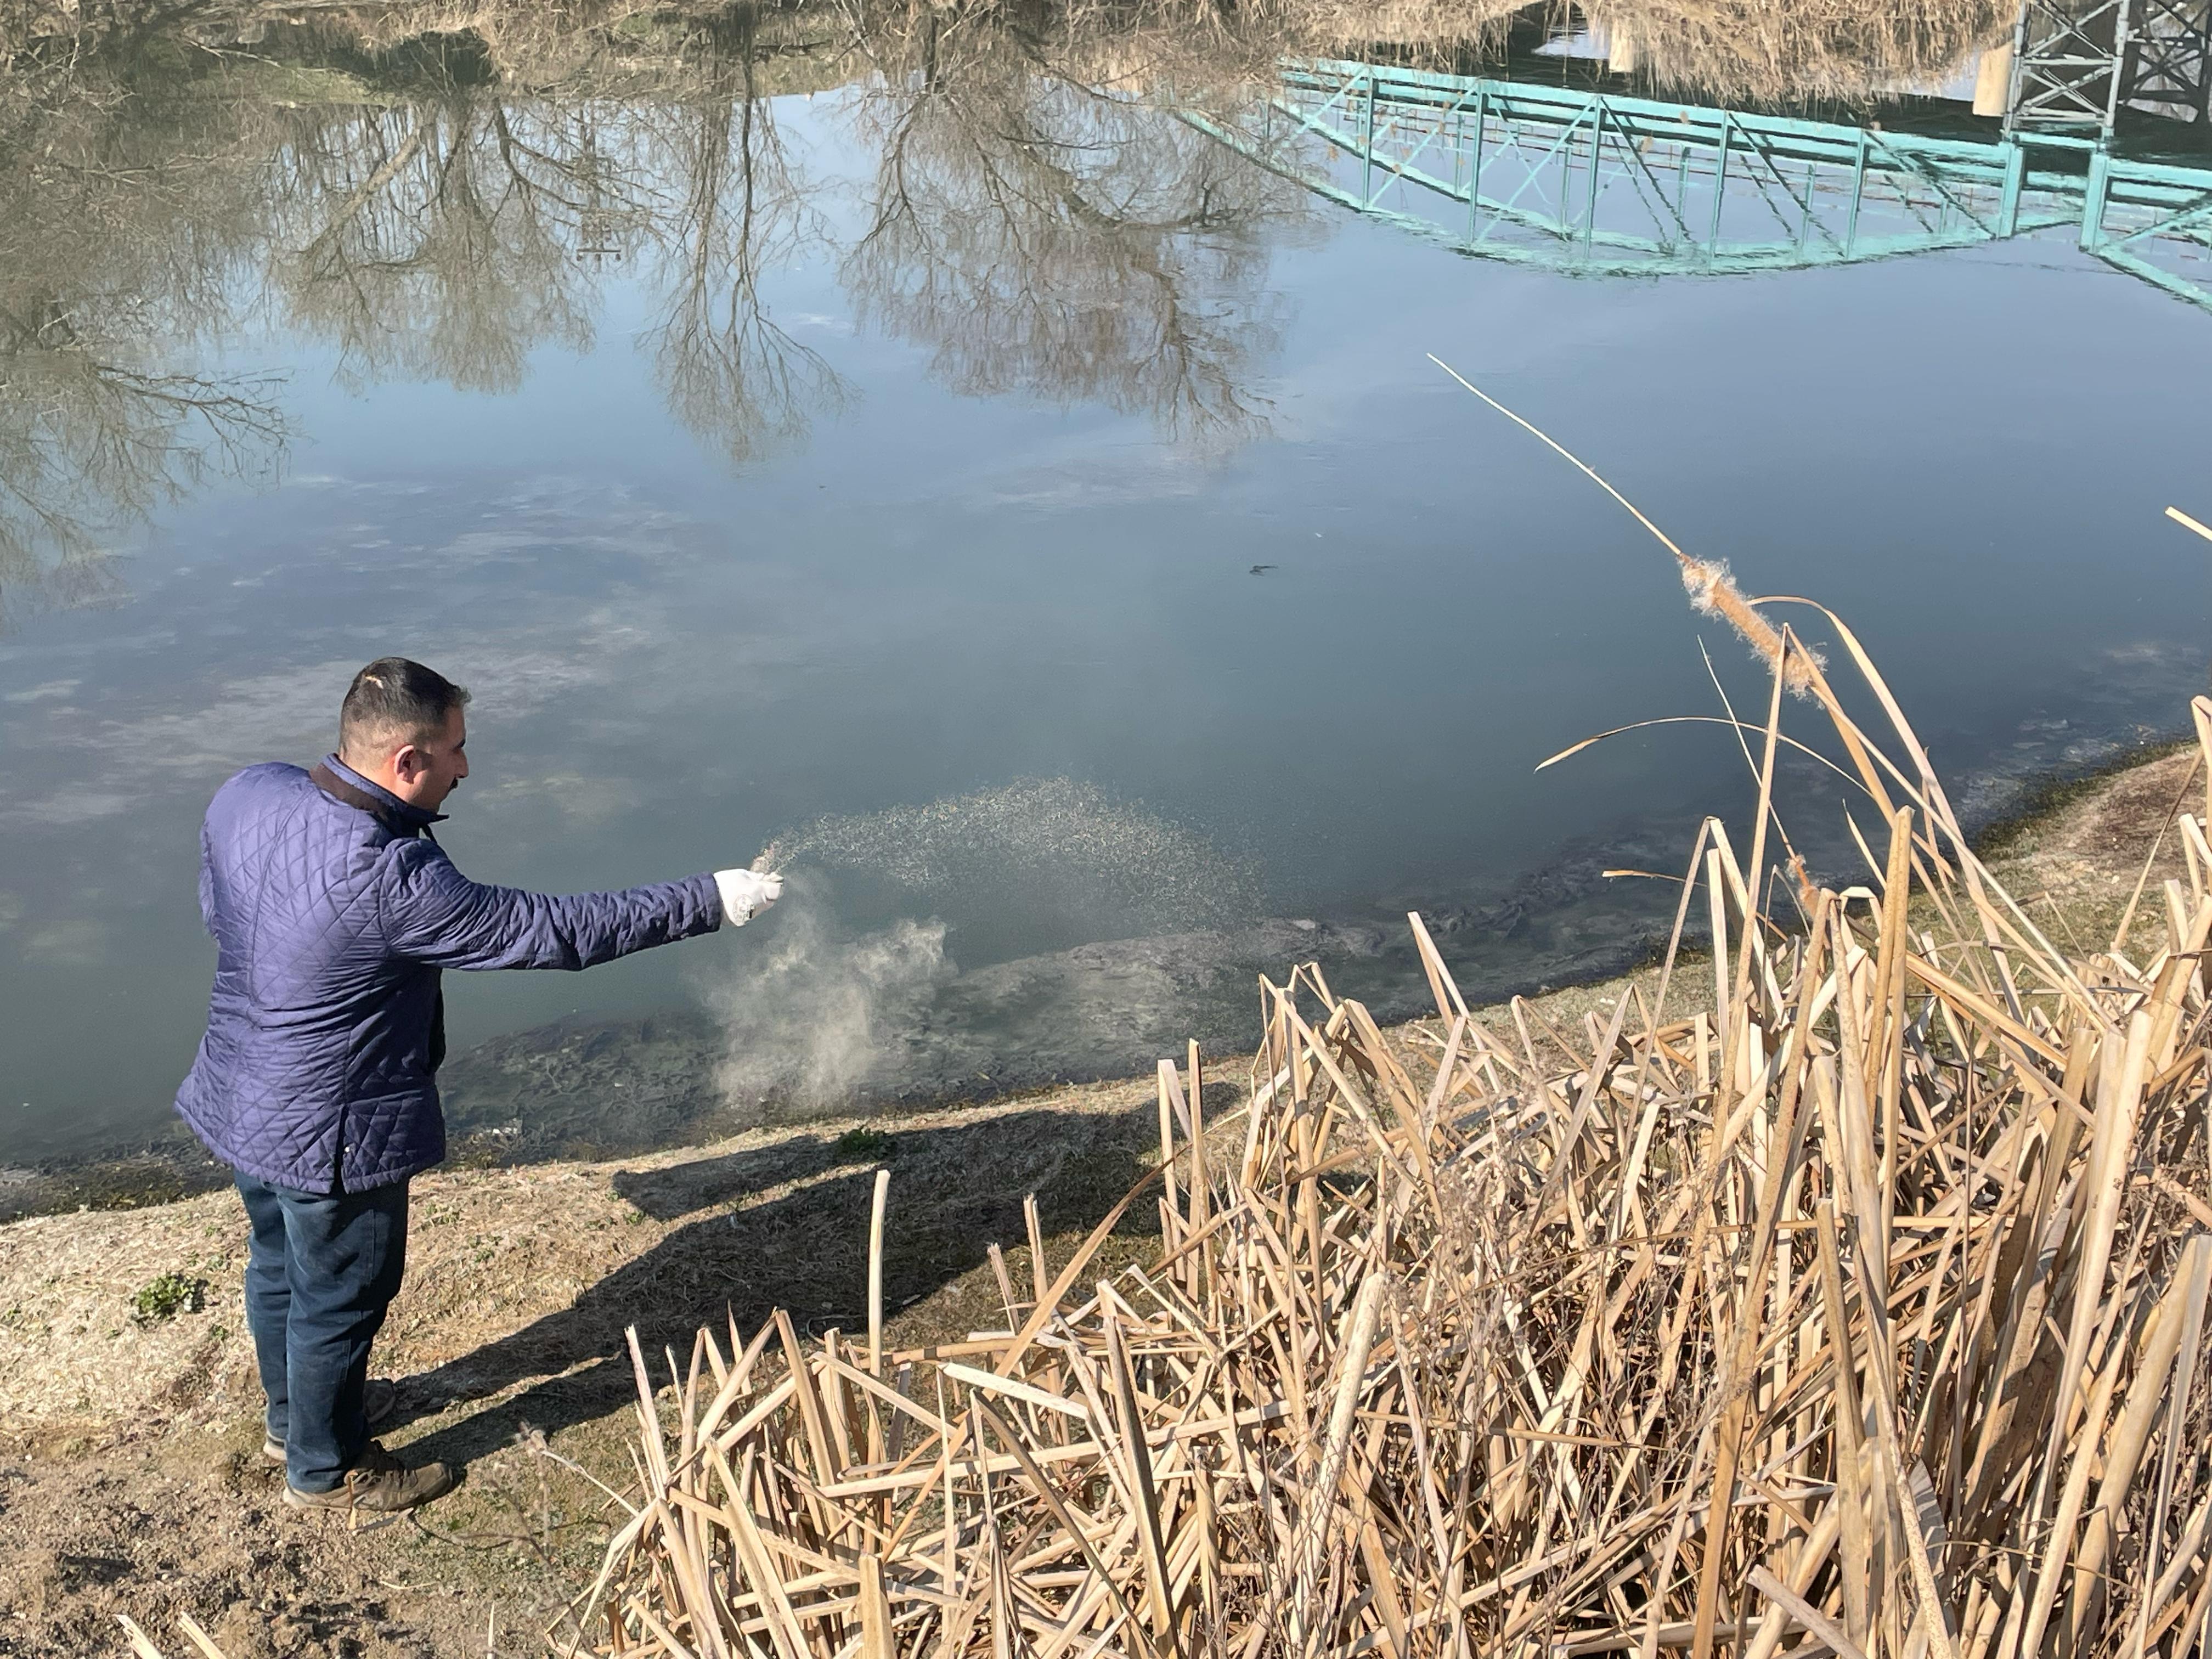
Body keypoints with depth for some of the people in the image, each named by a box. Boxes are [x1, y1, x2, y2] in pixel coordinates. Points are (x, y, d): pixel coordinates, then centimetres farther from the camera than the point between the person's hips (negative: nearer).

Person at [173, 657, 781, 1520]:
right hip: (331, 1132, -8)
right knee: (341, 1297, 15)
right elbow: (555, 931, -29)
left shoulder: (249, 794, -12)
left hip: (239, 1099, 8)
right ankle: (326, 1471, 38)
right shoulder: (391, 880, -35)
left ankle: (291, 1413, 53)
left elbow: (216, 908, 7)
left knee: (280, 1264, 29)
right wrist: (709, 901, -23)